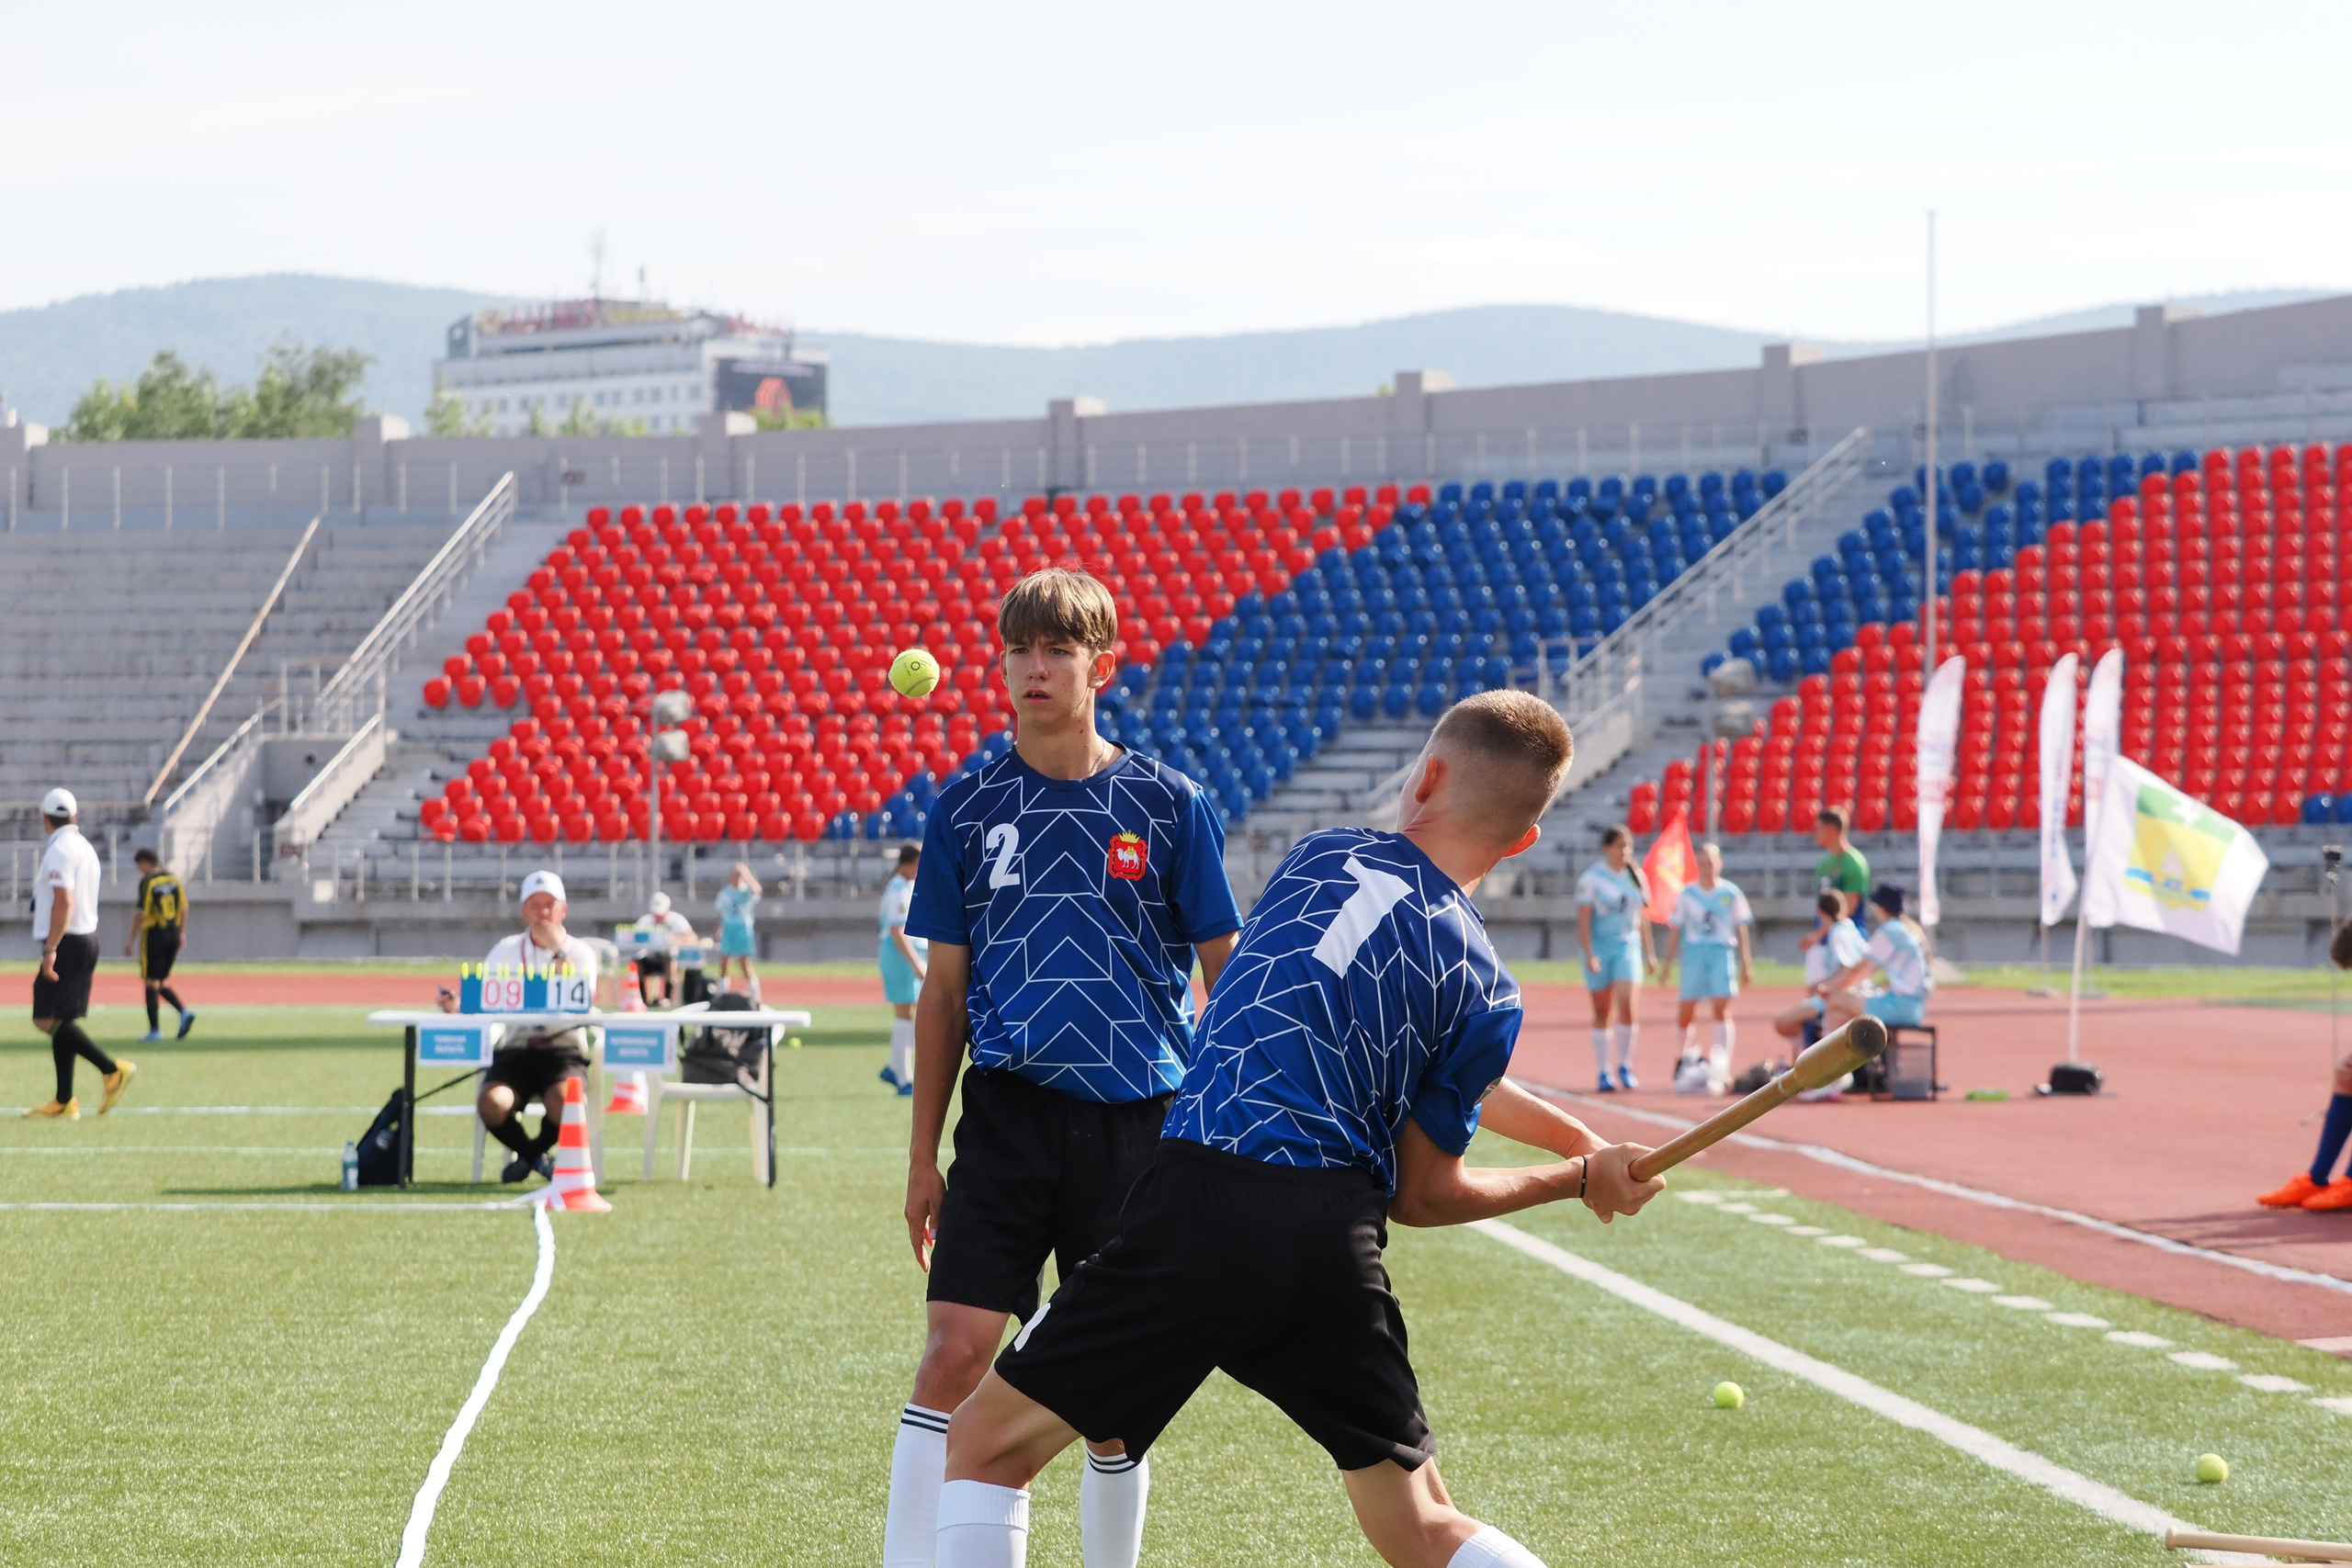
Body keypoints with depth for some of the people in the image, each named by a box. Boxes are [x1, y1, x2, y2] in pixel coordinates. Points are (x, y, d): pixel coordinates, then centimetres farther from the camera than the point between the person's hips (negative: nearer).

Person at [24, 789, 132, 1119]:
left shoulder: (59, 850, -14)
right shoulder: (85, 847, 15)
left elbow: (63, 902, -23)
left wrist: (51, 949, -24)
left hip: (67, 943, -9)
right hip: (88, 939, 9)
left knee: (46, 1019, -11)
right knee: (60, 1021, 11)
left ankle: (112, 1069, -17)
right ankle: (64, 1101, 9)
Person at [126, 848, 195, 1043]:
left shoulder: (147, 882, -11)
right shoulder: (174, 879, 8)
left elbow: (142, 914, -14)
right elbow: (183, 908, 11)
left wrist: (131, 941, -9)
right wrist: (182, 933, 21)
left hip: (154, 934, -6)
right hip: (173, 934, 6)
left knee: (152, 982, 2)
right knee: (162, 982, 16)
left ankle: (155, 1030, 1)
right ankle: (184, 1012, -4)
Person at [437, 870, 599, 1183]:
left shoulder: (579, 952, 7)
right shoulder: (507, 949, 14)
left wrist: (558, 950, -16)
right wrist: (457, 1004, -18)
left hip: (563, 1051, -2)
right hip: (514, 1052, 2)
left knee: (563, 1104, -34)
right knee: (491, 1104, -30)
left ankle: (533, 1151, 4)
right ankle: (534, 1157, 4)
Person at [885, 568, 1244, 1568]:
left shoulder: (1168, 806, 1)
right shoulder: (967, 810, 5)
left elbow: (1226, 973, 6)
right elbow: (945, 990, 10)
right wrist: (922, 1157, 8)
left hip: (1137, 1127, 0)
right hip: (1007, 1117, 0)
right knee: (954, 1354, -11)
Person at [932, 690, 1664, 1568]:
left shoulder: (1323, 858, 11)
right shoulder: (1488, 993, 6)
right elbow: (1422, 1196, 14)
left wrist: (1576, 1139, 35)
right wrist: (1583, 1176, 24)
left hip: (1202, 1209, -2)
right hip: (1341, 1248, 2)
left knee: (988, 1444, 8)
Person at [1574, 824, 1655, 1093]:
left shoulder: (1636, 877, 9)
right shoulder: (1591, 879, -6)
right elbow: (1583, 919, -9)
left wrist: (1649, 952, 15)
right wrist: (1589, 955, -17)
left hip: (1628, 947, 3)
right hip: (1600, 948, -3)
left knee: (1627, 1004, -14)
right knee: (1603, 1013, 2)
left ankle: (1625, 1067, -2)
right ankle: (1603, 1073, 10)